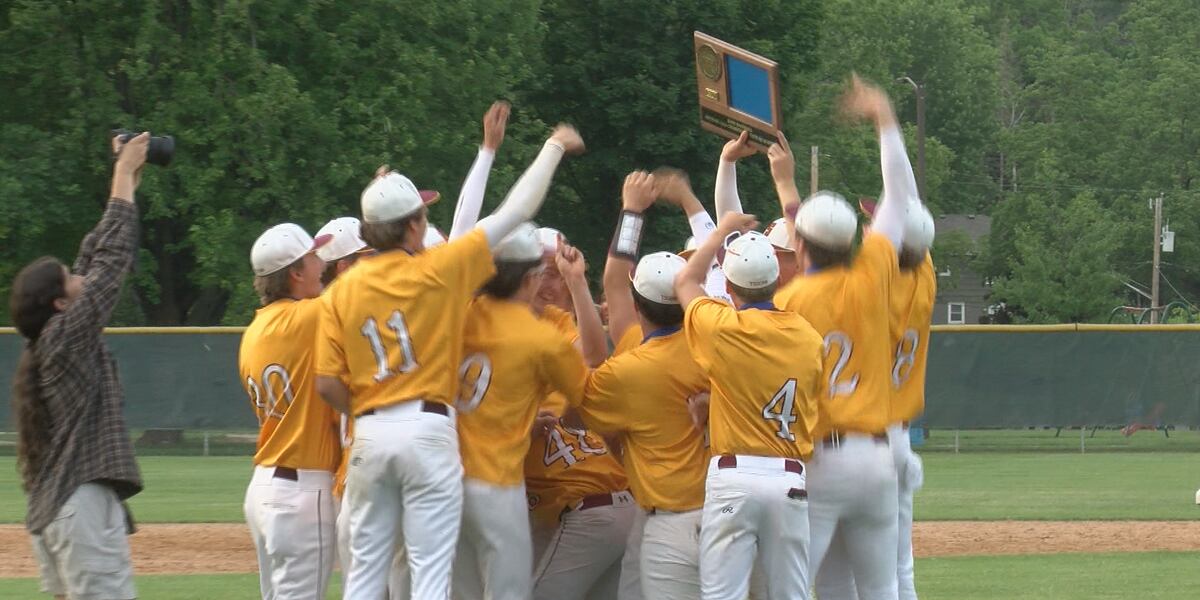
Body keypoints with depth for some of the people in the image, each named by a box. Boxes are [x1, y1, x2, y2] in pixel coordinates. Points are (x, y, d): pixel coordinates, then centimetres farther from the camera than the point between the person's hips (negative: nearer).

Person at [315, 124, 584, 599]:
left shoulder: (343, 290, 5)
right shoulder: (438, 270, -3)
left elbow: (328, 383, 2)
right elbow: (517, 211, 3)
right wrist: (554, 148, 15)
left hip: (369, 435, 4)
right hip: (427, 431, -4)